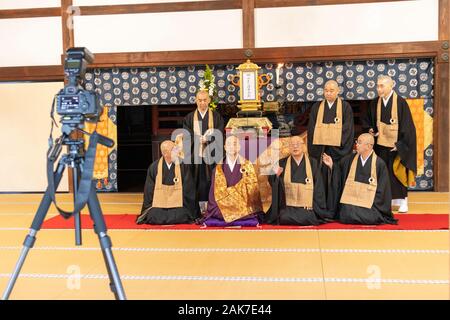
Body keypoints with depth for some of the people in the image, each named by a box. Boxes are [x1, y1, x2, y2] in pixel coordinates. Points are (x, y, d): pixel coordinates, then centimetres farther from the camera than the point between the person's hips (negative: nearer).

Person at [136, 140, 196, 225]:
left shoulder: (183, 166, -2)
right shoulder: (154, 167, 1)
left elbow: (188, 189, 1)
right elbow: (149, 190, 7)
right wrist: (149, 207, 1)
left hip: (177, 204, 0)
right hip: (158, 203, 0)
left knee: (180, 217, -30)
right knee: (153, 218, -27)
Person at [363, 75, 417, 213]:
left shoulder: (400, 102, -9)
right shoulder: (374, 103, 4)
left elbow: (407, 126, -9)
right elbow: (367, 121, 17)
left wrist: (400, 144, -13)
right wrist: (370, 130, -4)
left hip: (396, 145, -4)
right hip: (380, 144, 4)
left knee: (397, 172, 0)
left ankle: (402, 201, 10)